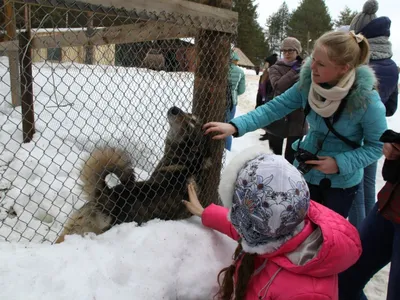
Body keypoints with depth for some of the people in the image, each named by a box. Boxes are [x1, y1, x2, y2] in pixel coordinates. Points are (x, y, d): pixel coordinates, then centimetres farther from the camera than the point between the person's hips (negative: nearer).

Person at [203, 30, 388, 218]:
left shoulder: (367, 99, -25)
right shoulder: (308, 81, -16)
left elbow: (377, 145, -14)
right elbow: (276, 107, -15)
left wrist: (341, 163, -27)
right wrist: (235, 126, -25)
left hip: (342, 181, -3)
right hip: (307, 172, 4)